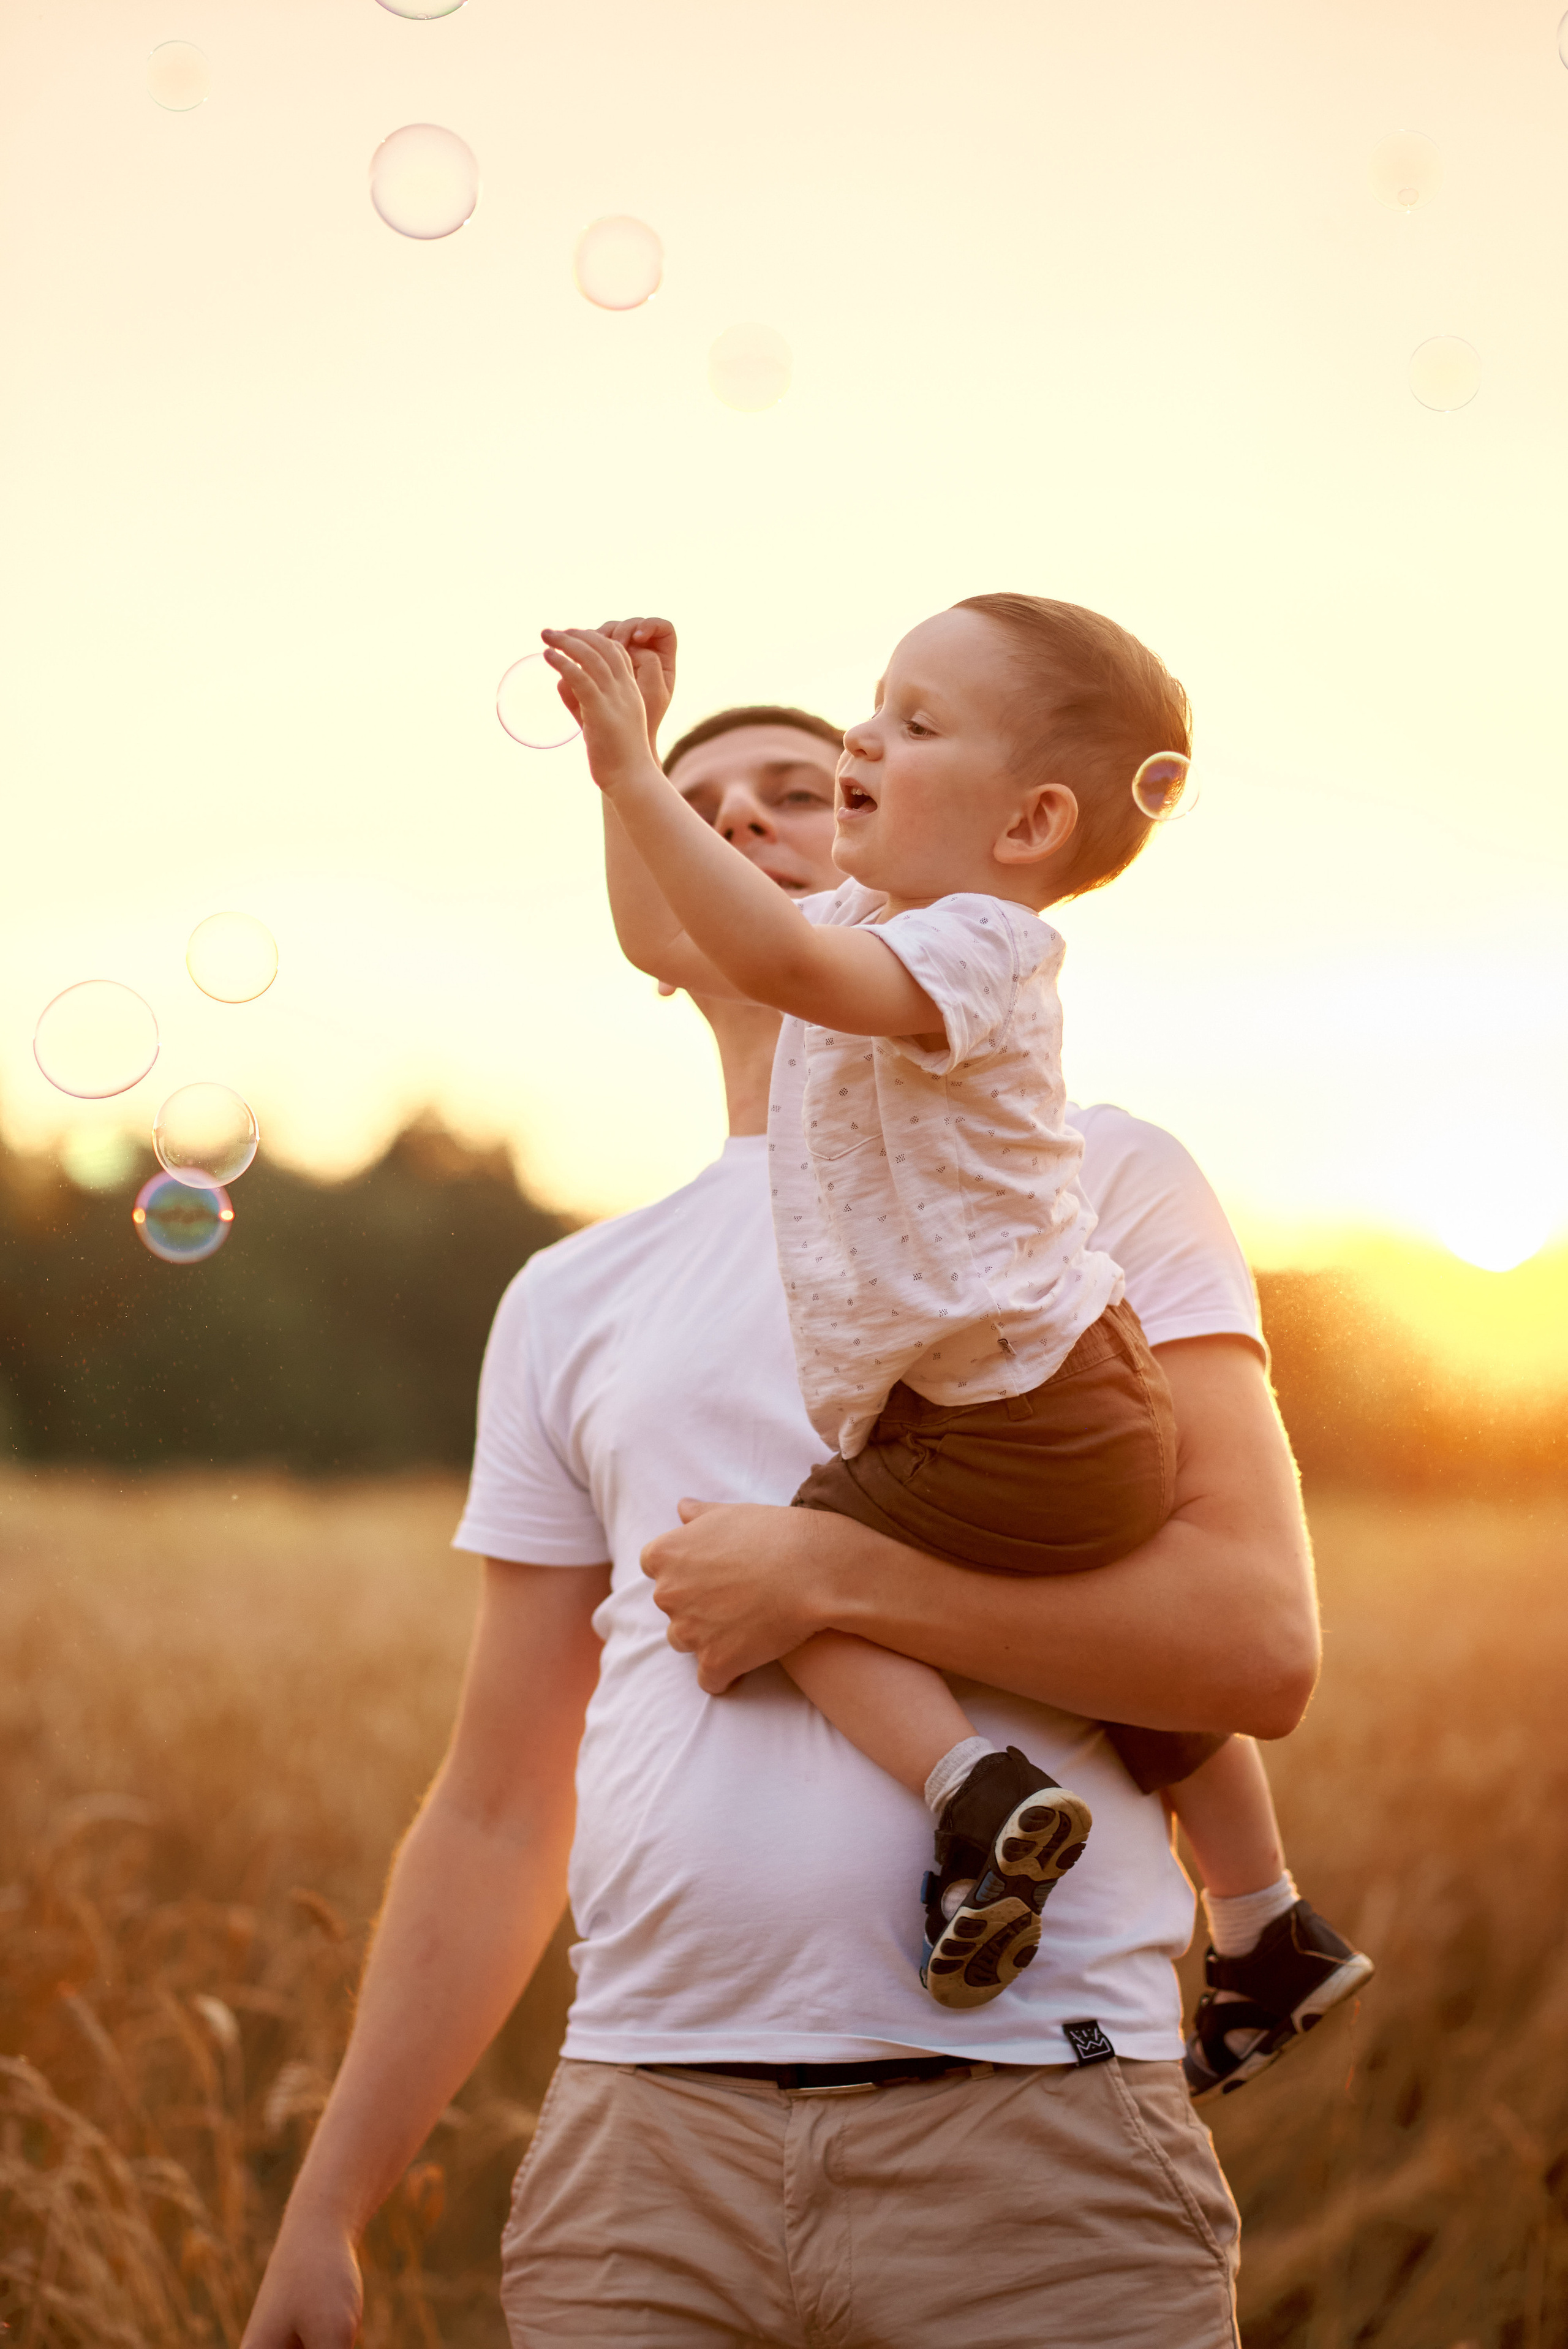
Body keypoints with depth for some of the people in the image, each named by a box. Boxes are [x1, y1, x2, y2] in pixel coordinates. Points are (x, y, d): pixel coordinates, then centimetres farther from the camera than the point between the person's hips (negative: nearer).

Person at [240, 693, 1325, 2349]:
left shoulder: (1099, 1184, 5)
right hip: (650, 2145, 3)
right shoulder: (574, 1302, 16)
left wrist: (824, 1574, -9)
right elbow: (494, 1820, 17)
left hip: (1029, 2148, -3)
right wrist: (322, 2214, 13)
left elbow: (1262, 1645, -7)